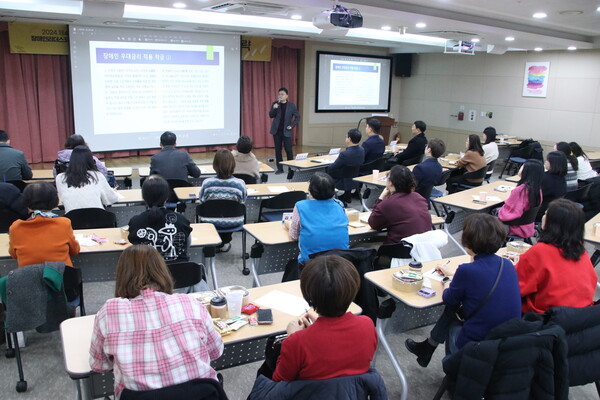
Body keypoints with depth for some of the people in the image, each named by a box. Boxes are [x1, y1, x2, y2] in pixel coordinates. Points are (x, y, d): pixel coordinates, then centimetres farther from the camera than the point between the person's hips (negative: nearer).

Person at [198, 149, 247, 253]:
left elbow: (201, 202, -6)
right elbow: (243, 202, -7)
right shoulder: (240, 183, -21)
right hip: (233, 223, 0)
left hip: (211, 223, 0)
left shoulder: (207, 183, -20)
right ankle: (225, 243, 45)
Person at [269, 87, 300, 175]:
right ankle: (280, 168, 13)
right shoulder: (275, 104, 4)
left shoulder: (291, 105, -1)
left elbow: (297, 117, 3)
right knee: (278, 150, 5)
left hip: (286, 131, -2)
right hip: (276, 130, 2)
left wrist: (292, 125, -7)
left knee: (288, 149, -2)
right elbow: (271, 115, 0)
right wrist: (274, 108, -18)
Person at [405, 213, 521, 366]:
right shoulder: (508, 265, -3)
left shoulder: (467, 270, -22)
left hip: (478, 346, -5)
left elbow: (450, 300, -4)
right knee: (452, 308, 21)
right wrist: (454, 277, 27)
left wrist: (449, 286, 17)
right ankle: (427, 347, 39)